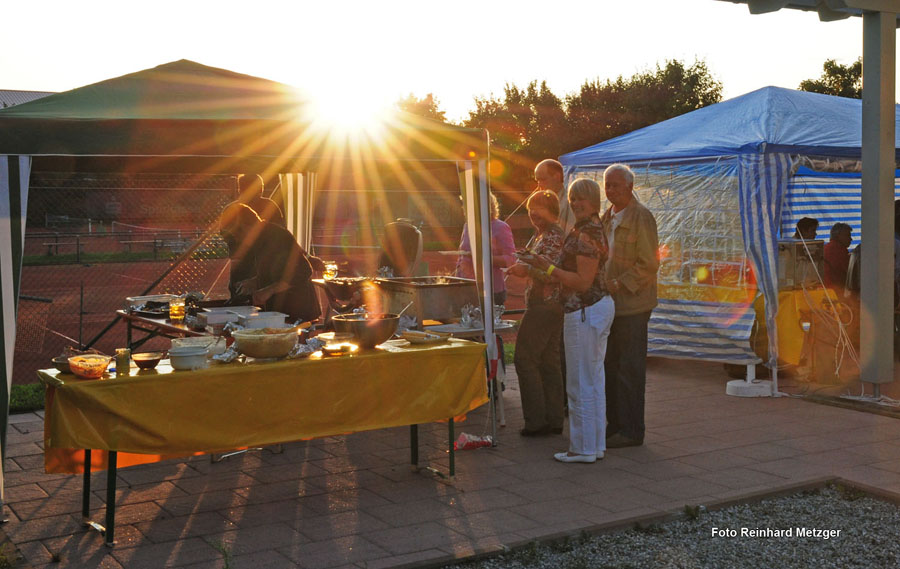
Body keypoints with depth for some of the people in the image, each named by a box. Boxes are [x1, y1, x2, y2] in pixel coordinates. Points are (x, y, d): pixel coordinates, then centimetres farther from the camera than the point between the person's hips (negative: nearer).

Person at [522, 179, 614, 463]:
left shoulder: (586, 234, -18)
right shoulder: (595, 228, 15)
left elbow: (583, 282, -22)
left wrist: (549, 268, -17)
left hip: (585, 312, -11)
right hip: (601, 305, 11)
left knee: (580, 384, -3)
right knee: (595, 380, 14)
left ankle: (583, 449, 5)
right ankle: (596, 445, 22)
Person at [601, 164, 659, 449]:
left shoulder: (641, 217, -11)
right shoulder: (608, 216, 15)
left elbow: (648, 264, -15)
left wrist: (617, 284, -19)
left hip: (632, 305, -8)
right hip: (610, 304, 8)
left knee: (629, 369, -3)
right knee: (610, 366, 13)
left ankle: (631, 431, 5)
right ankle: (615, 424, 23)